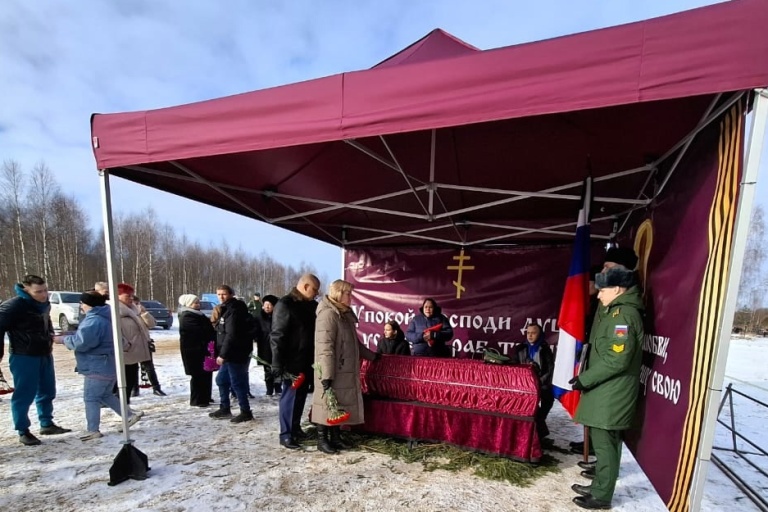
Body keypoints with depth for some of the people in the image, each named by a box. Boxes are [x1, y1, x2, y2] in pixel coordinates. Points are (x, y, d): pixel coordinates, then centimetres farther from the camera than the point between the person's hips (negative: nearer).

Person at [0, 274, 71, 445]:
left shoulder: (44, 303, 5)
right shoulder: (14, 305, -19)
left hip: (44, 354, 7)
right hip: (24, 357, -7)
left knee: (47, 391, 15)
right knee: (24, 394, 1)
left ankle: (47, 424, 28)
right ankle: (23, 431, 16)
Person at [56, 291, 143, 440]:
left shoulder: (94, 320, -21)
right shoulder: (104, 318, 14)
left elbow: (81, 342, -23)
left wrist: (63, 339, -7)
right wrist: (68, 336, 15)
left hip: (98, 367, -11)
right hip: (108, 366, 11)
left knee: (91, 398, 2)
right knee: (106, 395, 20)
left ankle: (93, 430, 11)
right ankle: (131, 415, 20)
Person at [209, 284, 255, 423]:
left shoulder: (233, 310, -17)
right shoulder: (226, 309, 16)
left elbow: (231, 335, -24)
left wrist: (223, 354, -22)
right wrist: (222, 353, 18)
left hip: (236, 354, -11)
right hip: (231, 354, 11)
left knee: (237, 383, -3)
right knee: (221, 380, 19)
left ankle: (246, 412, 7)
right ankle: (225, 409, 31)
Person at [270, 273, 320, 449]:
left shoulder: (312, 305, 9)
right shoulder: (284, 305, -13)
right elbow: (277, 337, -16)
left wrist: (316, 358, 9)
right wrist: (278, 365, -18)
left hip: (306, 361, 7)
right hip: (291, 362, -7)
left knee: (301, 395, 15)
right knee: (290, 395, 2)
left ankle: (295, 428, 30)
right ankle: (286, 434, 14)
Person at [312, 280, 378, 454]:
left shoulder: (345, 314, 14)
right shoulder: (328, 314, -16)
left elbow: (354, 343, 24)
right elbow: (325, 347, -22)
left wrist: (372, 356, 26)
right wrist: (326, 375, -25)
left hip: (345, 372, 9)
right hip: (332, 372, -9)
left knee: (339, 404, 14)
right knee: (328, 403, 2)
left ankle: (335, 437, 25)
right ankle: (322, 439, 16)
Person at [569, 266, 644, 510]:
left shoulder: (623, 315, -18)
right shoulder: (616, 312, 14)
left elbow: (617, 360, -24)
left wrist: (585, 379, -17)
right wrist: (588, 378, 14)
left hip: (612, 393, -10)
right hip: (605, 390, 10)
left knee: (605, 442, 0)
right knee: (603, 440, 18)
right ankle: (599, 486, 30)